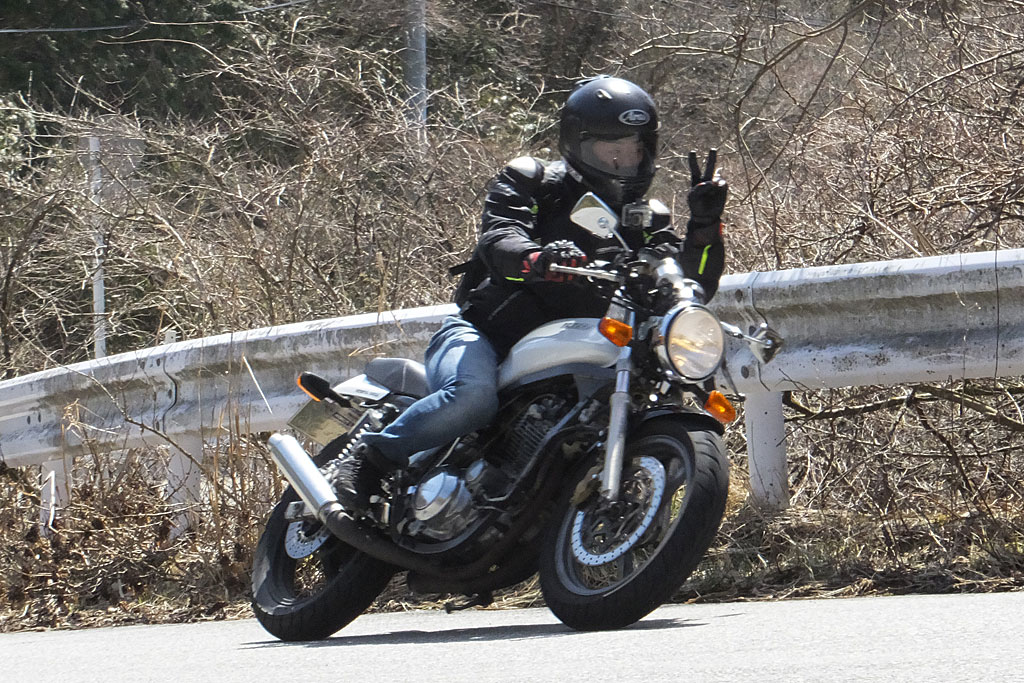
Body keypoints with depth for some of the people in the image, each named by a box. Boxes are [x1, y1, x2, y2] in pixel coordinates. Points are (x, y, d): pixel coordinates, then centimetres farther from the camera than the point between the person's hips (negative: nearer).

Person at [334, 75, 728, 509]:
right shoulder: (530, 184, 1)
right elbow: (498, 244, -18)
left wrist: (705, 226, -16)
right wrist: (538, 259, -42)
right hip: (481, 333, -5)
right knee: (474, 395, -36)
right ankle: (370, 458, -19)